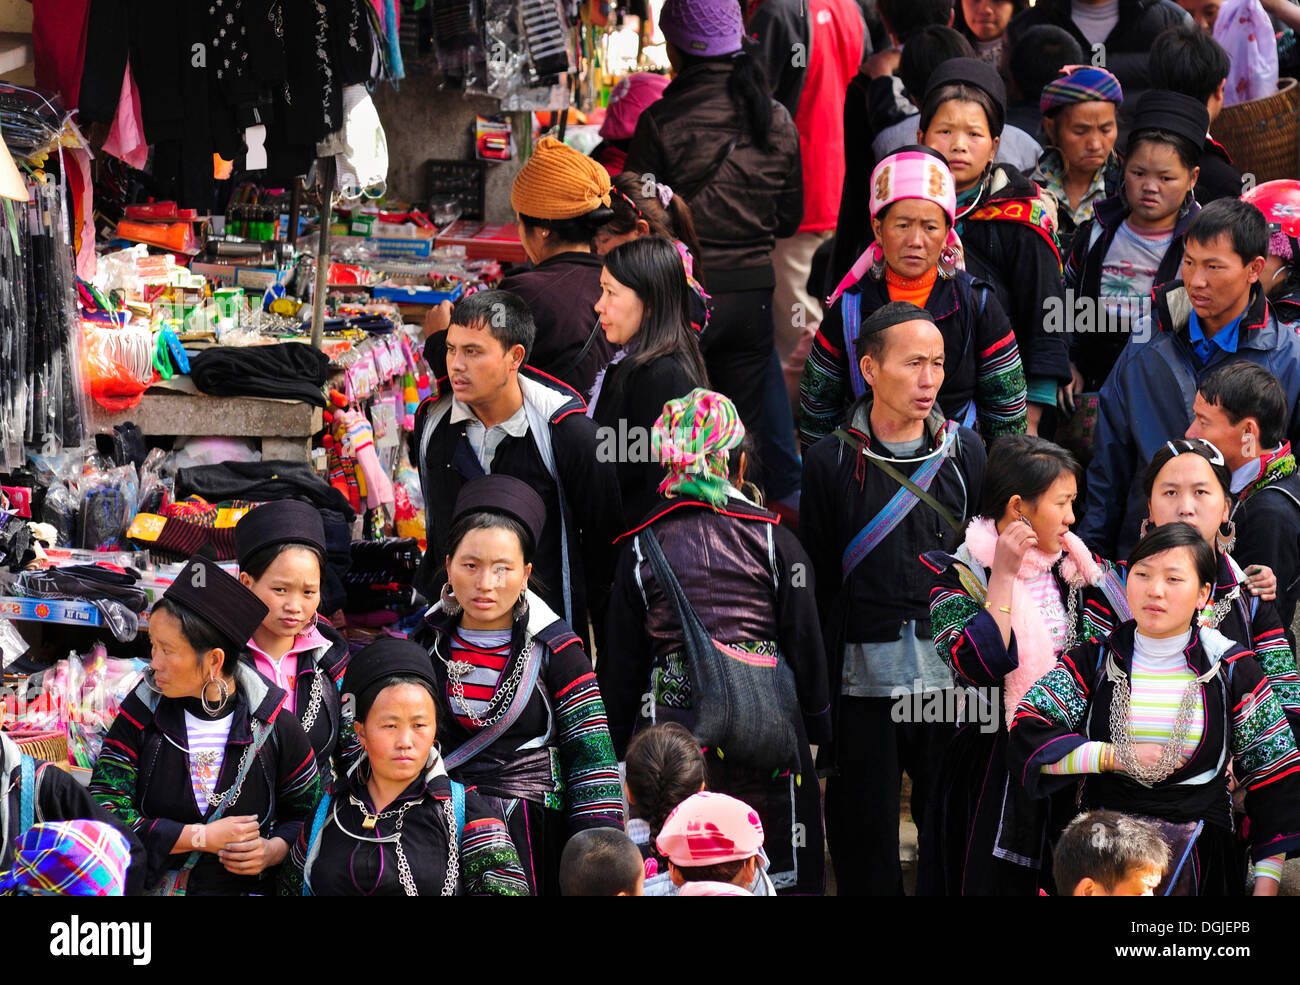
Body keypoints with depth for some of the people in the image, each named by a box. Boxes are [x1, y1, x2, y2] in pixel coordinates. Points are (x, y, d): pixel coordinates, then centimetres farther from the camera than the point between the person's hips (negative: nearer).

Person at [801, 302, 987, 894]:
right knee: (864, 852, 4)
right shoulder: (831, 462, 0)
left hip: (952, 682, 1)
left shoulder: (967, 453, 6)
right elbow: (816, 586, 2)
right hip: (863, 683, -1)